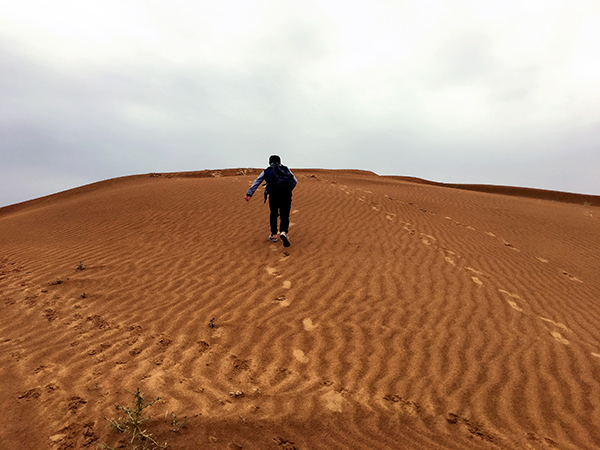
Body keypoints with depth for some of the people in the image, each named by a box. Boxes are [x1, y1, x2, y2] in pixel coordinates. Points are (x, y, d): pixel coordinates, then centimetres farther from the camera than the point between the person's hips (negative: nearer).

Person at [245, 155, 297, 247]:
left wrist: (249, 194, 1)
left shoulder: (266, 171, 20)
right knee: (285, 216, 6)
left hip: (273, 195, 0)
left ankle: (273, 235, 25)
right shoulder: (286, 169, 23)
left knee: (273, 214, 22)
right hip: (286, 195, 0)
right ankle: (284, 232, -21)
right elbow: (295, 181, 19)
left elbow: (256, 182, 8)